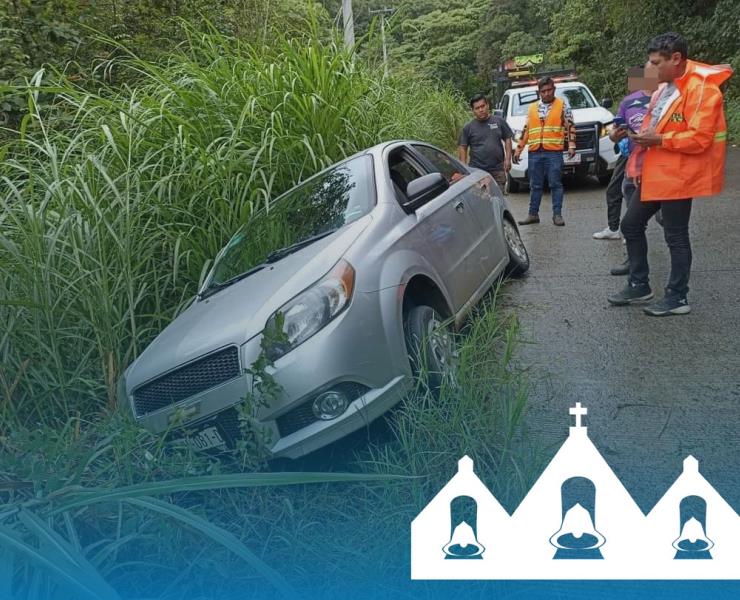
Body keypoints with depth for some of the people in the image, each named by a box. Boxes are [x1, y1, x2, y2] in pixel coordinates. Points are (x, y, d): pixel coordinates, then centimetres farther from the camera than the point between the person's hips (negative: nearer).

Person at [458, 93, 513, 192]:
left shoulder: (499, 121, 7)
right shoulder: (468, 128, 5)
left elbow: (507, 139, 11)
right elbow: (462, 147, 5)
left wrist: (507, 159, 1)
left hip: (498, 170, 1)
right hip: (477, 171, -1)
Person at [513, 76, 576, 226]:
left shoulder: (562, 104, 7)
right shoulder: (532, 107, 17)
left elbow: (570, 126, 4)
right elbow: (526, 130, 19)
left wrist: (571, 145, -7)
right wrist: (519, 149, 15)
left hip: (554, 152, -3)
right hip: (535, 152, 3)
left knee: (555, 184, -2)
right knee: (535, 185, 8)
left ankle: (557, 214, 3)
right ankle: (533, 214, 14)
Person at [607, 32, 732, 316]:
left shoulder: (701, 89, -16)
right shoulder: (666, 87, 13)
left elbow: (699, 139, -22)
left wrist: (658, 139, -22)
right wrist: (644, 136, 7)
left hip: (677, 176, -10)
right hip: (654, 173, 10)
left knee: (675, 237, -1)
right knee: (631, 225, 13)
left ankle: (677, 298, 12)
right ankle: (638, 286, 25)